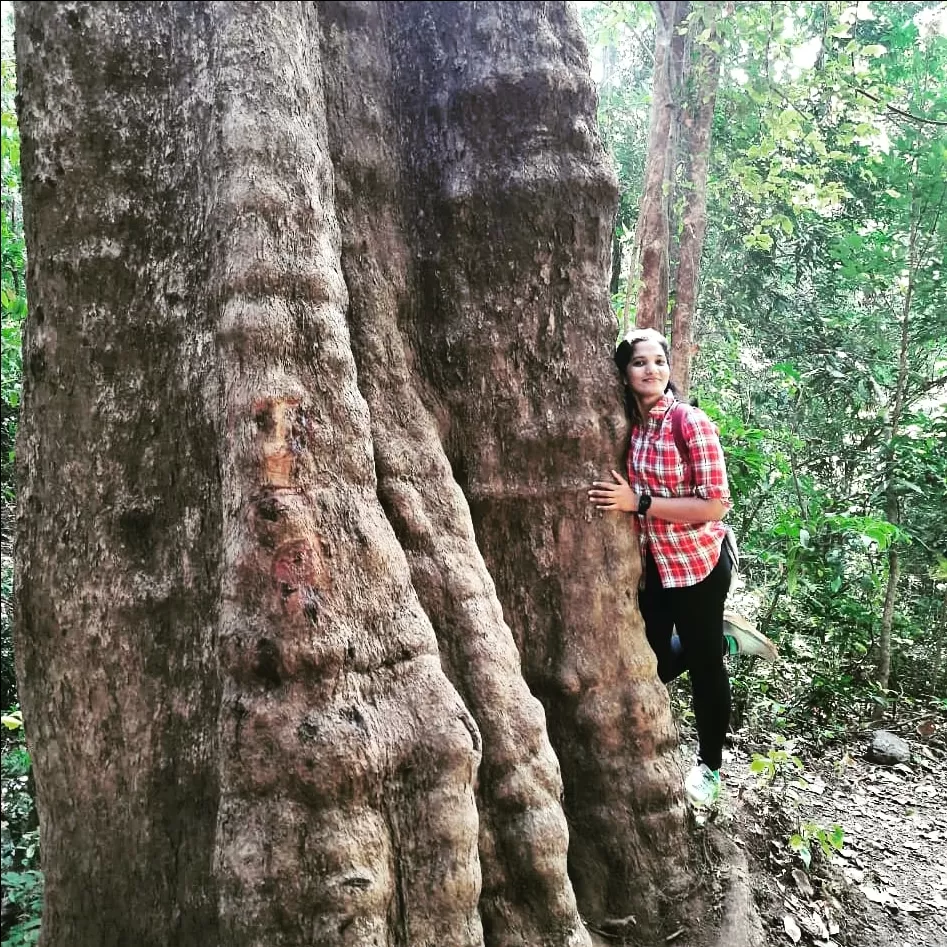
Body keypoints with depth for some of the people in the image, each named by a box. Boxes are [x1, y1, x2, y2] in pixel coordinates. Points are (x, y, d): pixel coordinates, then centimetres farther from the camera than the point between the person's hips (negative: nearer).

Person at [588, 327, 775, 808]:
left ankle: (709, 766, 32)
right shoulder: (626, 423, -2)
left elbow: (715, 503, -23)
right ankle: (726, 639, 41)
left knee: (703, 661, 10)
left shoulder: (692, 423, -20)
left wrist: (638, 502, -27)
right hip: (649, 563, 6)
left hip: (697, 562, -6)